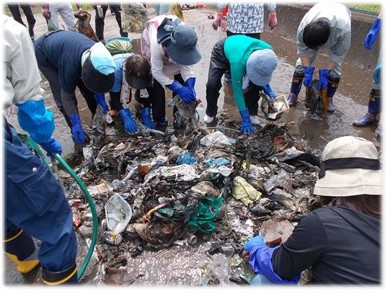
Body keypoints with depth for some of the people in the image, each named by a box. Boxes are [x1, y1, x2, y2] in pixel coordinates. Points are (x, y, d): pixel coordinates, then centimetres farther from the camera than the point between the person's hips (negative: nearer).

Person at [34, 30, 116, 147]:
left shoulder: (98, 54, -28)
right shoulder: (71, 66, -43)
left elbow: (96, 81, -5)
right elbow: (67, 97, -29)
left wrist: (99, 95, -13)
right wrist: (76, 125, -27)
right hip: (44, 53, -5)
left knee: (88, 89, 0)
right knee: (62, 97, -12)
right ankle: (78, 136, 3)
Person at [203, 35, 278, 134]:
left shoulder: (268, 51, -32)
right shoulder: (238, 62, -47)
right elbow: (237, 91, -35)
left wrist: (267, 88, -21)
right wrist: (245, 119, -31)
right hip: (222, 51, -4)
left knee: (255, 83, -12)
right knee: (213, 84, -21)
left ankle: (251, 113, 9)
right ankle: (210, 112, 7)